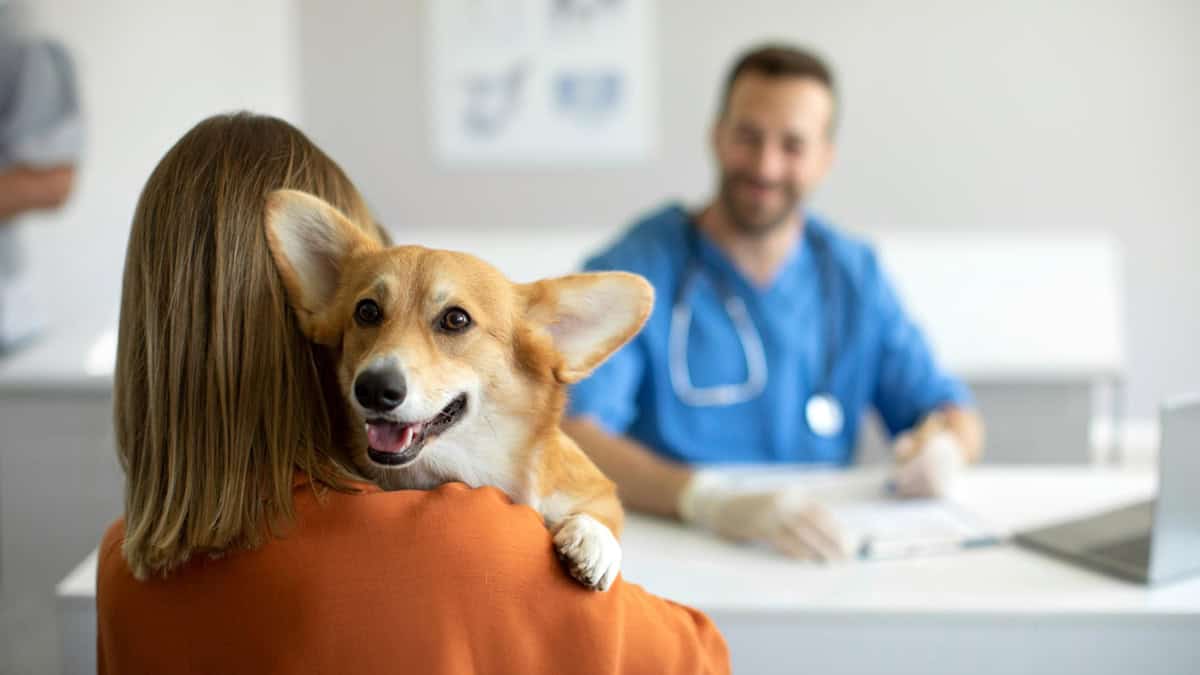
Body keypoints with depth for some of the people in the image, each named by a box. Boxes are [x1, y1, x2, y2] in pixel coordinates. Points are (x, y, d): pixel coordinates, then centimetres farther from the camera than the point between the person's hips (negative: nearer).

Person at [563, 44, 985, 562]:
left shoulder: (854, 274, 8)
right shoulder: (633, 273, -9)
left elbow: (954, 414, 15)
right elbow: (570, 439, -23)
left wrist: (941, 449, -11)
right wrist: (714, 502, -39)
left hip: (818, 560, 5)